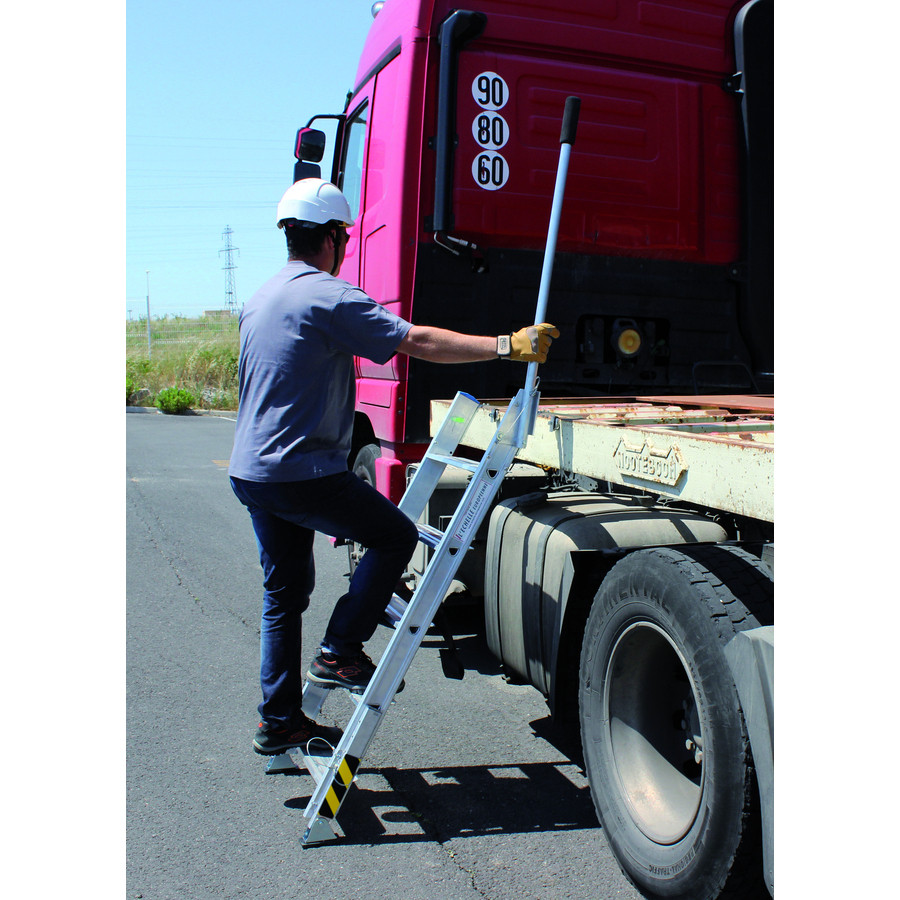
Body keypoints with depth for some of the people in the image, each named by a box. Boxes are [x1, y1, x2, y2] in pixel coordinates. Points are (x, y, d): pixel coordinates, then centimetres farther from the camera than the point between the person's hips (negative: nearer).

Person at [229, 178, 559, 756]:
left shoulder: (260, 300, 15)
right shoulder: (328, 296, -14)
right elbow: (418, 342, -21)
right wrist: (507, 346, -19)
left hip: (251, 471, 9)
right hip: (304, 473, -9)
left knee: (284, 592, 16)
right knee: (396, 536, 5)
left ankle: (280, 722, 24)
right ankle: (341, 653, 7)